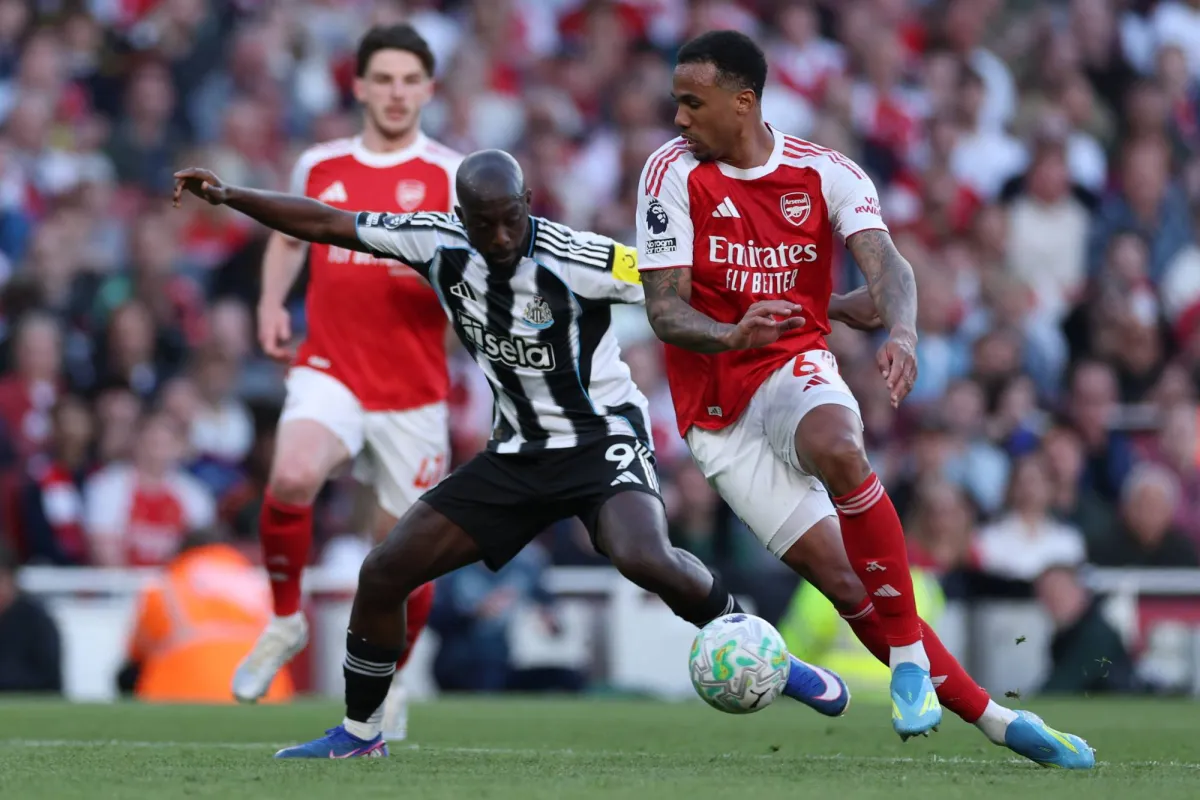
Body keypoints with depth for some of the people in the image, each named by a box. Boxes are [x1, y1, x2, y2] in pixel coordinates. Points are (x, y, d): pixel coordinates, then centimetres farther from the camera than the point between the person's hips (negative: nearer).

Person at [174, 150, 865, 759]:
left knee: (645, 559, -35)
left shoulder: (578, 260, -22)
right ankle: (359, 734, 18)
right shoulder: (438, 241, -8)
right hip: (517, 454, 6)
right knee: (383, 573, -1)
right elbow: (326, 224, 1)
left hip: (602, 439, -5)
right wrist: (228, 196, -4)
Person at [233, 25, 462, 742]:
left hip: (414, 391, -1)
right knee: (292, 477, -29)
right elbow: (289, 236, 28)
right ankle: (285, 622, -5)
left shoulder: (452, 175, -1)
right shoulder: (318, 166, 8)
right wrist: (272, 306, 12)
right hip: (330, 372, 1)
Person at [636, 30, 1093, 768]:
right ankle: (997, 722, -5)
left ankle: (909, 655, -27)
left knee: (839, 451, -37)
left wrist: (902, 331, -40)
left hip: (795, 369, 0)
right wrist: (733, 336, -31)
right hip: (717, 407, 0)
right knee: (841, 577, -11)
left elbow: (885, 264, -18)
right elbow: (664, 310, -9)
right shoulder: (675, 174, -6)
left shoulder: (825, 174, -4)